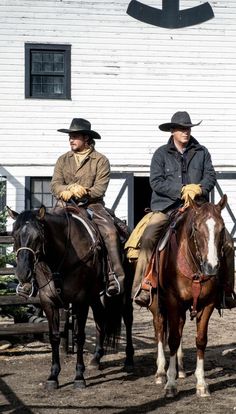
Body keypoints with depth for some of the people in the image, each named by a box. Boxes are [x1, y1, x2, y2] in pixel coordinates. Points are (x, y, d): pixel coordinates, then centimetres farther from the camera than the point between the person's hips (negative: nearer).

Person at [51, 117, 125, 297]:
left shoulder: (100, 160, 2)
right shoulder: (63, 160, 14)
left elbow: (99, 189, -8)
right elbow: (55, 185, 4)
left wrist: (73, 193, -15)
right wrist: (70, 189, -17)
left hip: (92, 205, -3)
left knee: (110, 232, -27)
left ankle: (116, 276, -29)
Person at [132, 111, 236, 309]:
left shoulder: (201, 152, 12)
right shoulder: (161, 154, 6)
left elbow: (210, 176, 6)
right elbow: (156, 181, -4)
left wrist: (199, 188, -16)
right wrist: (182, 190, -13)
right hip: (167, 207, -2)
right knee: (148, 238, -28)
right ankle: (143, 287, -21)